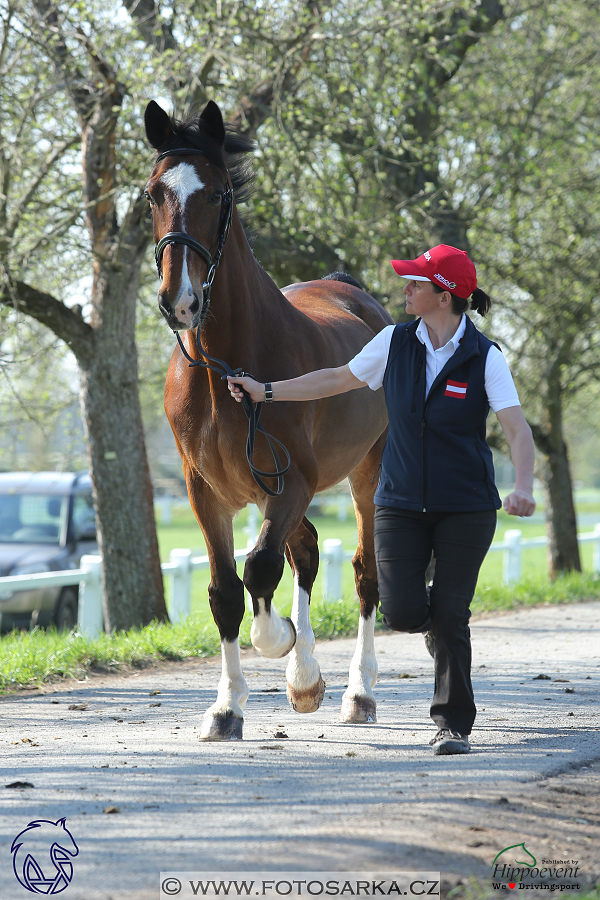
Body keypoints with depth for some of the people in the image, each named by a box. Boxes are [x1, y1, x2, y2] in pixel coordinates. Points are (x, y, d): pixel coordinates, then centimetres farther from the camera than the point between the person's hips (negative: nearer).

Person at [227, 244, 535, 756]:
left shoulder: (485, 358, -11)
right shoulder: (395, 343, 0)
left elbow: (518, 430, -17)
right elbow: (337, 380, 12)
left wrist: (523, 488, -34)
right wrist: (266, 391, 10)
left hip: (466, 507, -3)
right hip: (401, 502, 3)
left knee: (451, 614, -5)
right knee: (401, 612, -7)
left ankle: (454, 724, 9)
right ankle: (438, 620, 31)